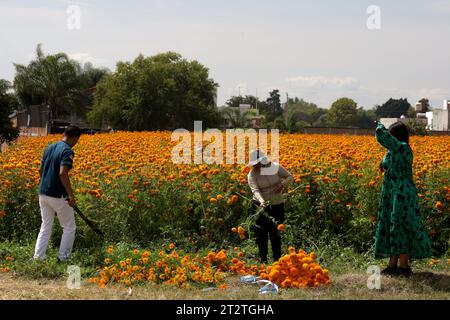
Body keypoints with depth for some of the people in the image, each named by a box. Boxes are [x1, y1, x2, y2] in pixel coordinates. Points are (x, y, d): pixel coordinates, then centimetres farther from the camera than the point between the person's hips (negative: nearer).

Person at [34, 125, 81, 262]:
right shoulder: (67, 151, -16)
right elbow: (62, 173, -27)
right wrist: (71, 195, -25)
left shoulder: (49, 148, 10)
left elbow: (41, 170, 17)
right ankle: (63, 259, 9)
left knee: (45, 227, 13)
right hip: (58, 196, -8)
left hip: (43, 194, 8)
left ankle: (38, 258, 7)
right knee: (69, 228, 7)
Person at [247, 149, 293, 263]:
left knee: (275, 233, 1)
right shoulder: (252, 174, -12)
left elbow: (290, 177, 2)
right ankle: (263, 260, 9)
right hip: (260, 205, 0)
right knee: (261, 233, 1)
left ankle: (277, 258, 12)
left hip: (277, 205, 0)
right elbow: (255, 190, -27)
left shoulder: (276, 167, -8)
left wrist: (283, 184, -19)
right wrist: (262, 201, -46)